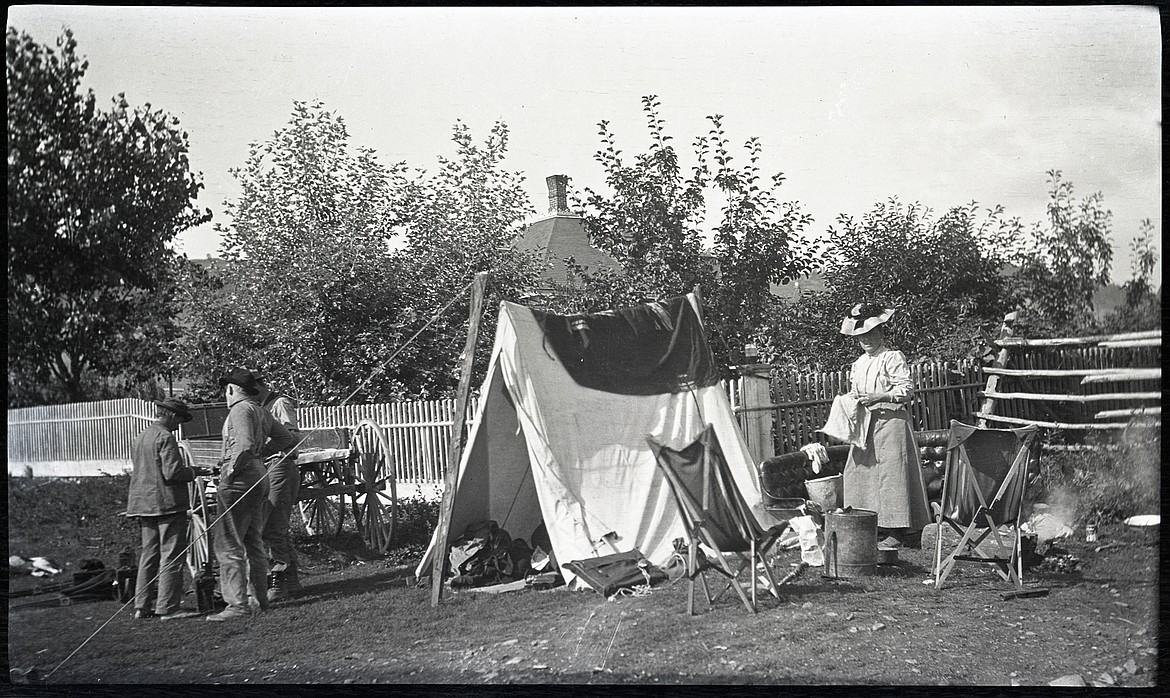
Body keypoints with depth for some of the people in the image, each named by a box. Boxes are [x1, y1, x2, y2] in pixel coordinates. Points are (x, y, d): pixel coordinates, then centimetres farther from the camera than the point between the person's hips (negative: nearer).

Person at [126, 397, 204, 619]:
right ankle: (167, 607, -4)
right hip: (167, 502, -9)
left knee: (149, 555, 13)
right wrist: (193, 472, -2)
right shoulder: (165, 437, -13)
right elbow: (172, 472, -20)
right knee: (171, 556, -4)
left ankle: (143, 606, 15)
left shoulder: (139, 438, 15)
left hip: (143, 503, 9)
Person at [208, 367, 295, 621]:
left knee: (229, 544, -7)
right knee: (253, 541, 17)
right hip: (259, 476, 10)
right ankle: (261, 598, 23)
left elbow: (245, 446, -24)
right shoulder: (260, 411, 16)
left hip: (240, 479, -10)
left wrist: (230, 472, -16)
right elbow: (286, 438, 23)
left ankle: (238, 604, -8)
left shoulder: (240, 409, -11)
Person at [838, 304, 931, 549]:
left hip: (890, 422, -8)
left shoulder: (893, 358, -7)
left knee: (891, 473, -7)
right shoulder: (859, 363, 16)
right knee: (859, 473, 5)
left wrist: (877, 397, -21)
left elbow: (906, 390, -14)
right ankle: (878, 528, 12)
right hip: (866, 425, 8)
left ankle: (897, 532, 0)